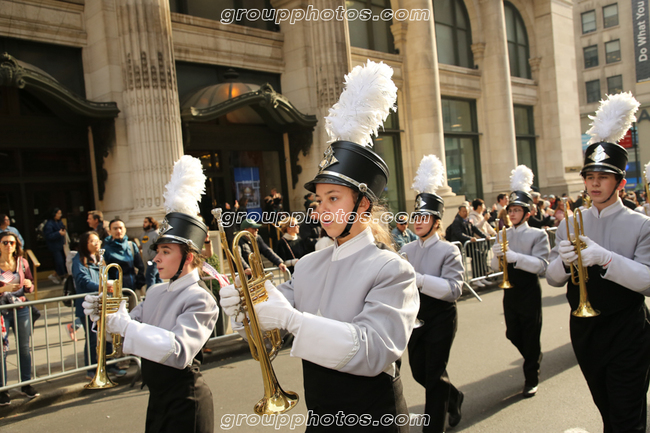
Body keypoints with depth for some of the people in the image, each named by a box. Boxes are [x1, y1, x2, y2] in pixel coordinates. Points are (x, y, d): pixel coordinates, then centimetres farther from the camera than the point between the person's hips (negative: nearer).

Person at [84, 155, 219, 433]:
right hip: (157, 399, 7)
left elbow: (179, 352, -31)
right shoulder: (155, 292, 5)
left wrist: (124, 324, -31)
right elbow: (124, 332, 11)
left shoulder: (200, 300, -19)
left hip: (185, 404, -7)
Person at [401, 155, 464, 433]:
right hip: (415, 317, 6)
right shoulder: (406, 250, 4)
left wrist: (420, 279, -31)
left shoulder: (449, 251, -11)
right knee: (419, 373, 16)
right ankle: (453, 397, 46)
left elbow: (454, 290, -22)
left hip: (440, 318, -6)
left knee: (434, 374, 0)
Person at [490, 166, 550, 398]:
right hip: (510, 291, 5)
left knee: (531, 335, 5)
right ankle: (535, 358, 42)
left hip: (529, 292, -5)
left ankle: (531, 379, 20)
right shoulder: (504, 234, 5)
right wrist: (497, 256, -20)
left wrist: (515, 256, -31)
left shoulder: (538, 235, -7)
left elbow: (541, 265, -19)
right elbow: (495, 267, 3)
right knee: (513, 335, 13)